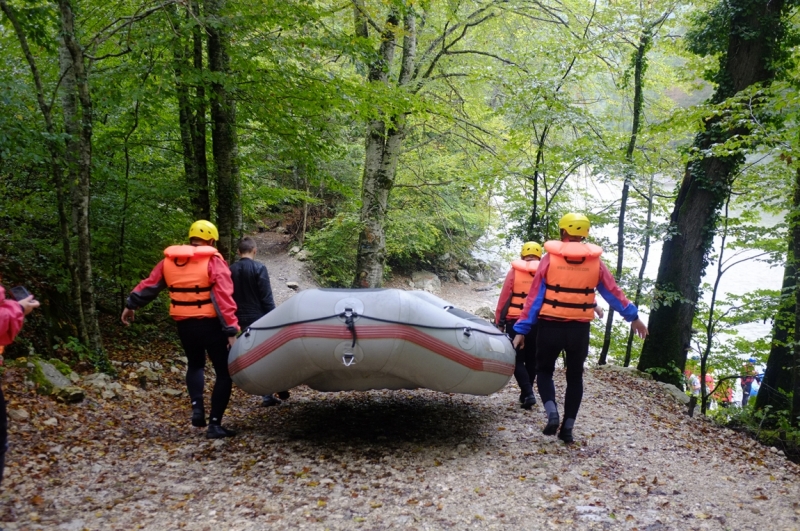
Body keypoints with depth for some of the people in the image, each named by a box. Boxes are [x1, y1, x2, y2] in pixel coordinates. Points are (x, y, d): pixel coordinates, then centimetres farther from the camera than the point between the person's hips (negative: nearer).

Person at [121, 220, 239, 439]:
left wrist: (131, 305, 29)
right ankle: (215, 424, 0)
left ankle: (197, 407, 9)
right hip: (210, 324, -5)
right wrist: (231, 330, -19)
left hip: (184, 325, 5)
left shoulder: (170, 260, 6)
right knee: (224, 372, 5)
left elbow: (150, 284, 14)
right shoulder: (213, 261, -9)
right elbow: (224, 297, -18)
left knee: (195, 365, 29)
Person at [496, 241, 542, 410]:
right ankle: (526, 393, 25)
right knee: (531, 360, 16)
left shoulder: (514, 271, -1)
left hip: (515, 322, -2)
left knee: (517, 360, 4)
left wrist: (499, 322, 3)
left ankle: (527, 393, -11)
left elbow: (504, 298, -2)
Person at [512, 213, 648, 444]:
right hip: (580, 329, 2)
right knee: (575, 376, 16)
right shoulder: (595, 261, 1)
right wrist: (633, 316, 22)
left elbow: (534, 296, -6)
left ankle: (551, 413, -5)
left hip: (550, 326, -2)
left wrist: (522, 329, -3)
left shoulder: (550, 258, -5)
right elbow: (613, 292, 8)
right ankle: (568, 427, 14)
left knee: (544, 370, 16)